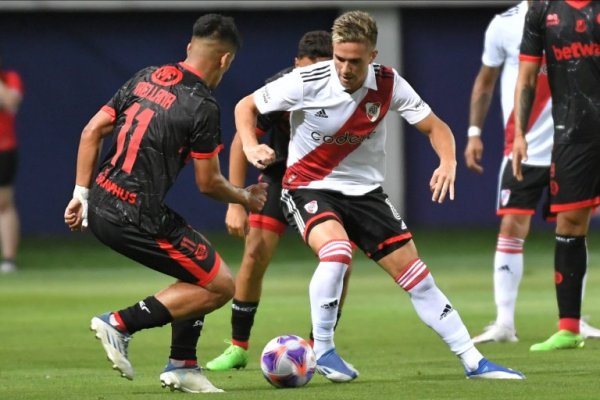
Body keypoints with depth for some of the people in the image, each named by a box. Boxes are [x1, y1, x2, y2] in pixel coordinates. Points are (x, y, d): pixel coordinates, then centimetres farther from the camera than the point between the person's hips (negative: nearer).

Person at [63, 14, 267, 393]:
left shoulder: (146, 77, 10)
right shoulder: (202, 107, -12)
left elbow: (92, 131, 10)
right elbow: (209, 183, -5)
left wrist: (82, 195, 15)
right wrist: (246, 198, 15)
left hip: (101, 206, 9)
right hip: (136, 218, -9)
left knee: (201, 271, 22)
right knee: (220, 286, 2)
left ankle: (182, 365, 21)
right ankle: (120, 323, -5)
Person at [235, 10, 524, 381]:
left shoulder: (388, 84, -12)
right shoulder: (307, 82, -19)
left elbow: (435, 127, -4)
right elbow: (246, 106, -6)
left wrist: (448, 162, -25)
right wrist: (251, 147, -25)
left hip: (364, 189, 3)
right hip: (309, 187, -3)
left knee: (413, 270, -1)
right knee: (337, 250, -33)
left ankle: (474, 361, 6)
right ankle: (323, 351, -17)